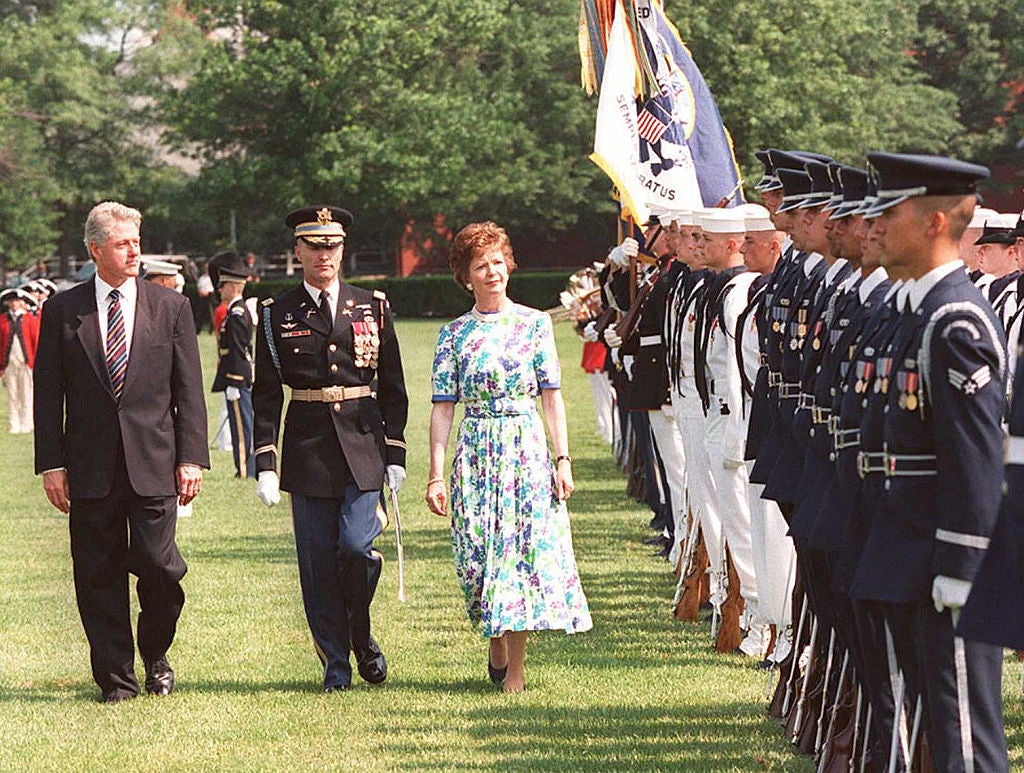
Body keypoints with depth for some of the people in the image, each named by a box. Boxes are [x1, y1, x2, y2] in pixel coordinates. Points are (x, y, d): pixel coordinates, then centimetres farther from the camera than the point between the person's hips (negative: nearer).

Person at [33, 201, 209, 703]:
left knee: (157, 565, -7)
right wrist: (51, 464, -1)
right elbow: (48, 393, 5)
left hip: (153, 462, 0)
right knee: (98, 576, 3)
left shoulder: (171, 307, 7)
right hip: (90, 467, 1)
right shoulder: (62, 310, 5)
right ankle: (116, 677, 12)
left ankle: (156, 656, 19)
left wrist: (192, 458, -1)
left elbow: (189, 391, 6)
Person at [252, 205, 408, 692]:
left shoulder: (372, 309, 8)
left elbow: (392, 389, 11)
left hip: (363, 446, 0)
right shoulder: (277, 314, 5)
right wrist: (265, 464, -4)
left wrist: (395, 454, 5)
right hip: (307, 447, 0)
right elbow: (265, 395, 3)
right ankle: (335, 666, 10)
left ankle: (361, 634, 14)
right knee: (318, 561, 0)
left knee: (357, 545, -13)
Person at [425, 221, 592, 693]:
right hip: (476, 454, 0)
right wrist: (436, 474, -3)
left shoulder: (535, 323, 5)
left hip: (528, 450, 0)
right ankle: (497, 646, 24)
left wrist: (563, 459, -3)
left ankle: (514, 668, 2)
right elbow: (444, 407, 3)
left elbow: (552, 396, 4)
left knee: (526, 549, -4)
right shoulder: (454, 334, 5)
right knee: (481, 555, -1)